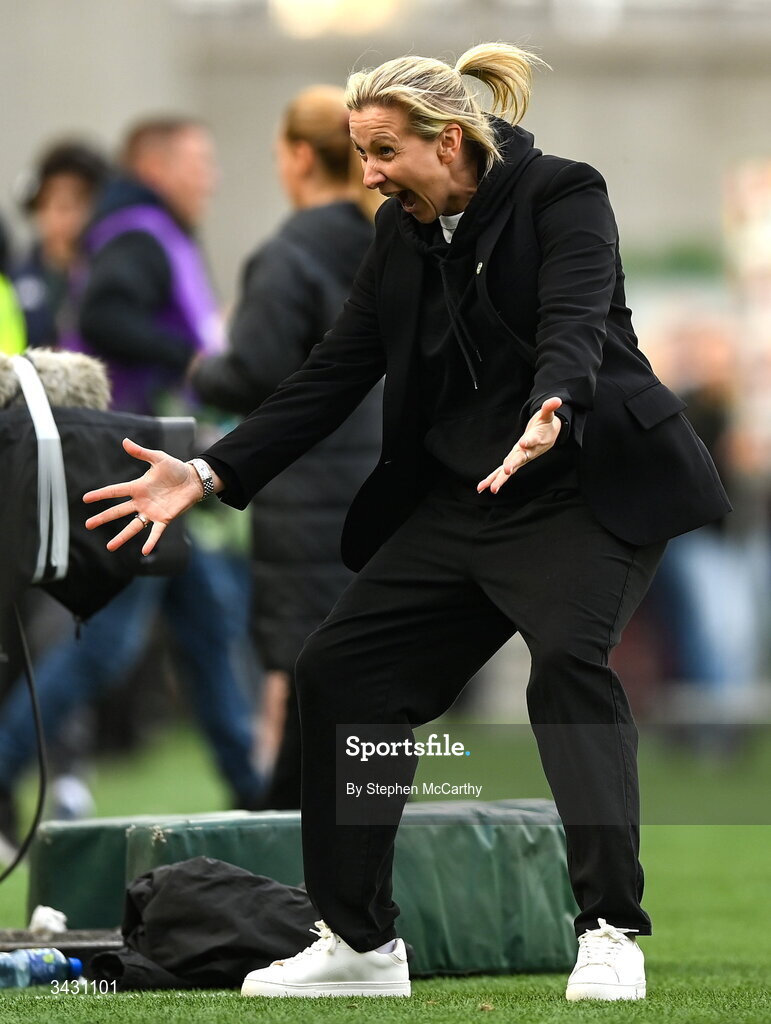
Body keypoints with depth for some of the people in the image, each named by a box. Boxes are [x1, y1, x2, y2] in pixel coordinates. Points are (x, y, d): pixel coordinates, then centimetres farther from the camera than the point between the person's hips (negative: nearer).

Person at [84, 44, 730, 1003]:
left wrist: (550, 415, -51)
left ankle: (611, 933, -27)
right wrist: (209, 475, -4)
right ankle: (359, 943, 11)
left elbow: (575, 322, -29)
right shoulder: (403, 233, 7)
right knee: (337, 670, 1)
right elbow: (334, 373, 5)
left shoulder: (562, 196, -12)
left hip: (587, 489, -7)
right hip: (458, 499, 7)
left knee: (568, 654, -31)